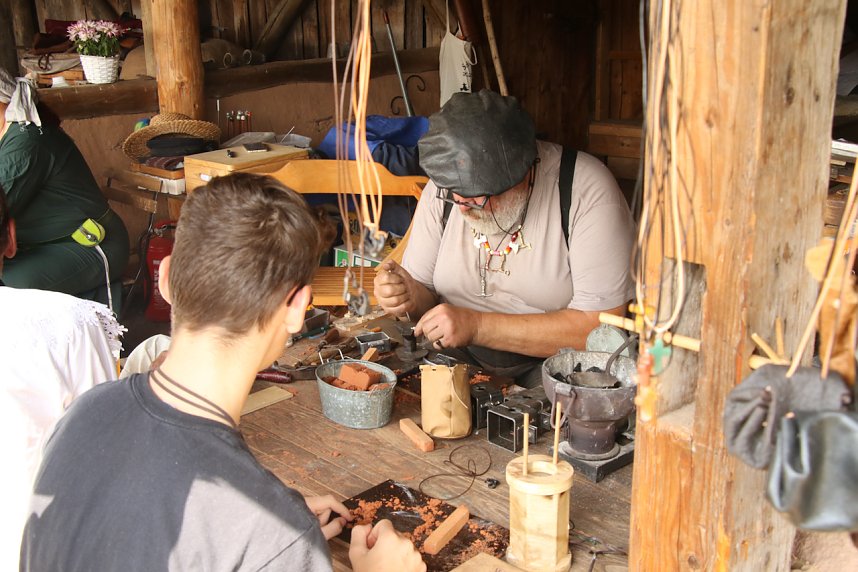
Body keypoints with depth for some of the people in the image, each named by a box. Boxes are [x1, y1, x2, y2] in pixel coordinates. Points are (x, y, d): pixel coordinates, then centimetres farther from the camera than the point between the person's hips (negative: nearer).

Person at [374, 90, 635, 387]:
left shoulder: (587, 191, -19)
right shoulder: (445, 187, -4)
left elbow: (600, 324, -22)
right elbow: (425, 291, 6)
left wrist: (477, 326, -25)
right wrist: (409, 296, -19)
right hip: (457, 357, 3)